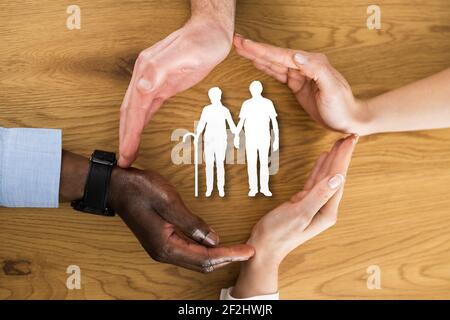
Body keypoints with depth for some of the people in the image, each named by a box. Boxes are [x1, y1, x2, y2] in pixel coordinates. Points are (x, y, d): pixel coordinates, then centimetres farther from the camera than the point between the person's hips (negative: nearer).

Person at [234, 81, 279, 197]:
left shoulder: (268, 103, -3)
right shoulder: (246, 104, 2)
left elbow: (274, 122, -3)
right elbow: (241, 122, 5)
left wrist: (276, 139, -8)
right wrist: (236, 136, -6)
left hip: (264, 138, -1)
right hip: (250, 138, 1)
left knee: (264, 163, 3)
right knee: (251, 164, 0)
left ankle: (264, 188, 14)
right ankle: (253, 188, 10)